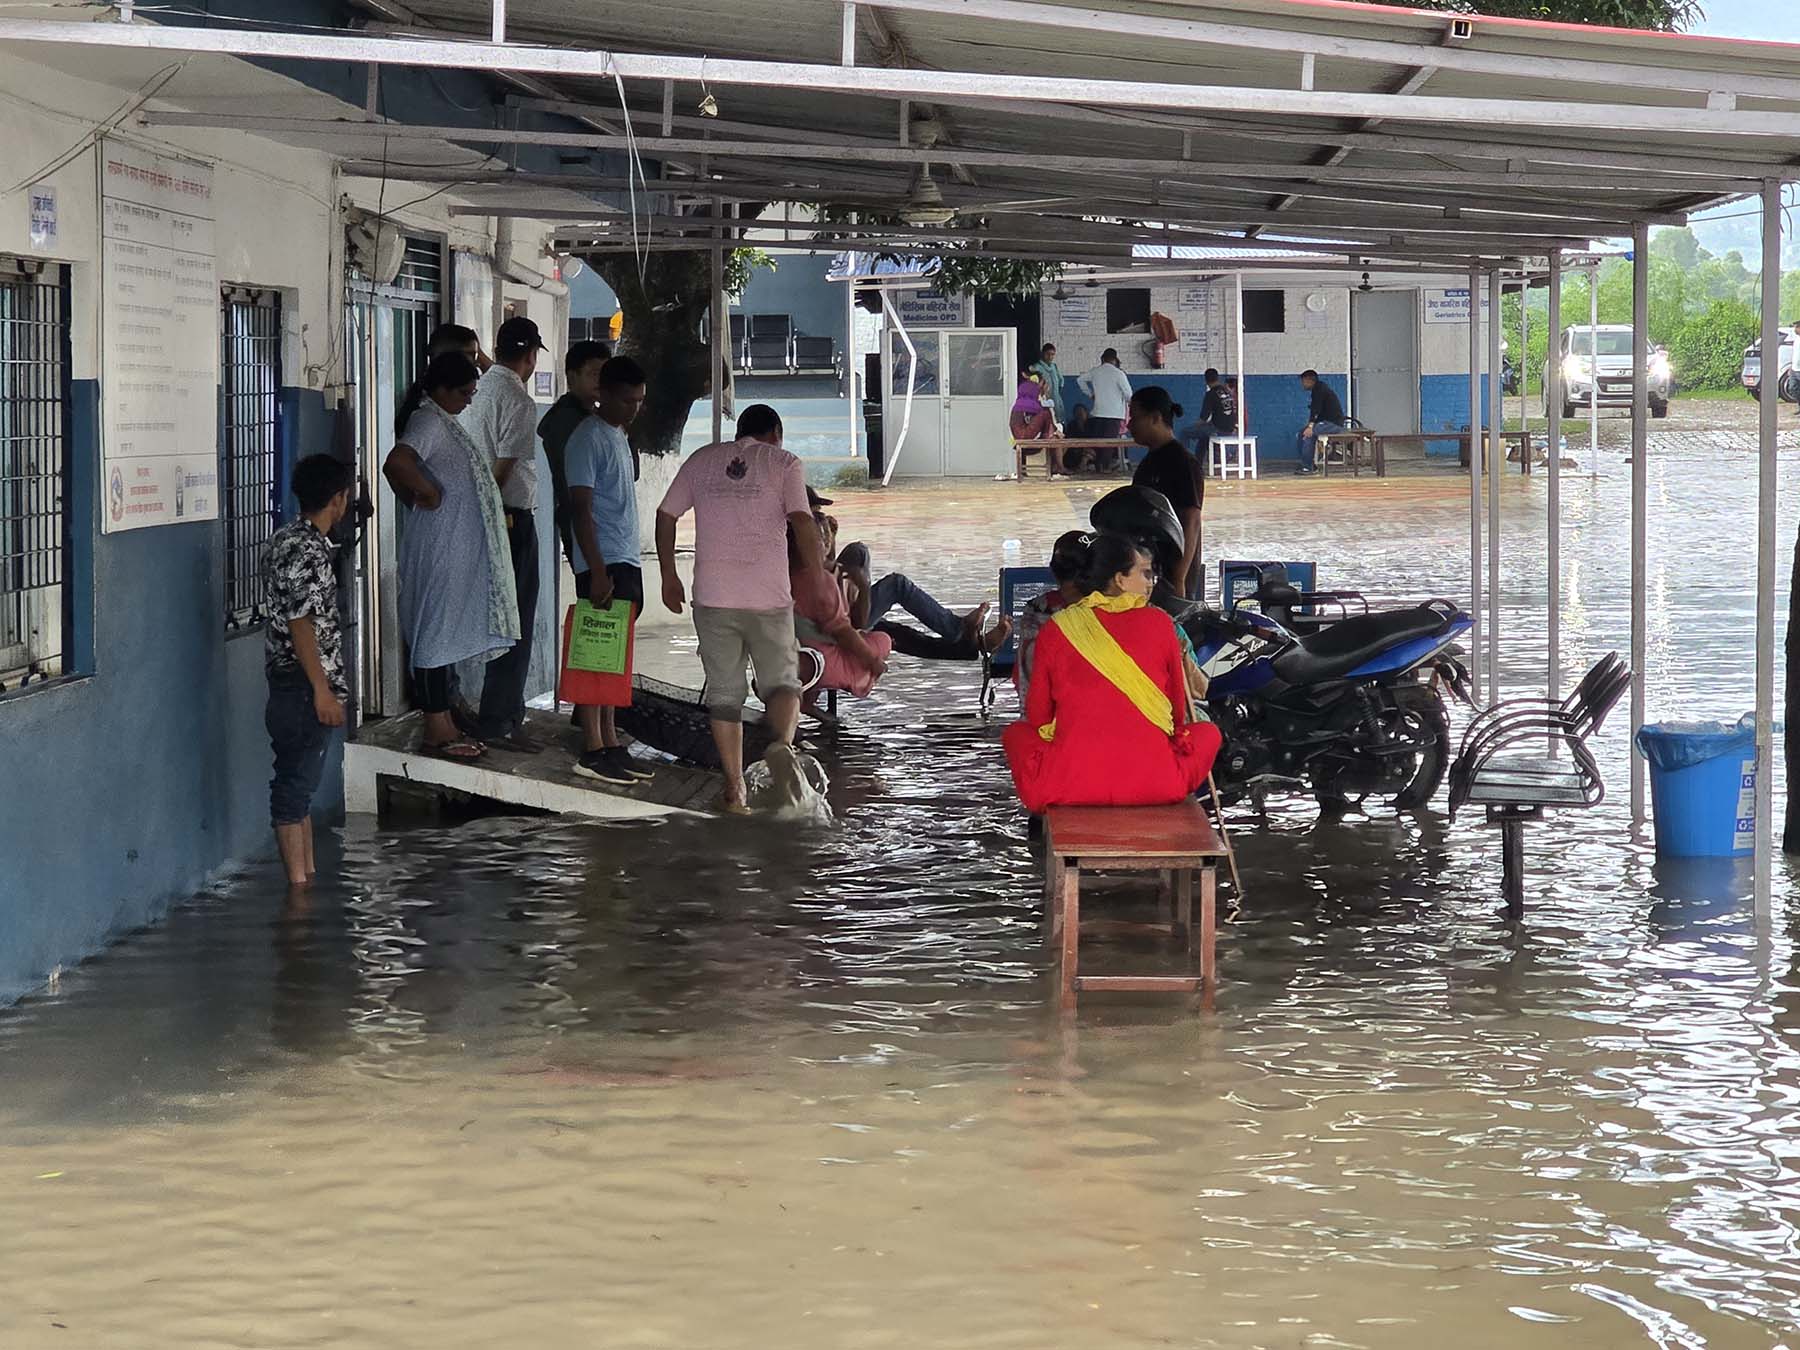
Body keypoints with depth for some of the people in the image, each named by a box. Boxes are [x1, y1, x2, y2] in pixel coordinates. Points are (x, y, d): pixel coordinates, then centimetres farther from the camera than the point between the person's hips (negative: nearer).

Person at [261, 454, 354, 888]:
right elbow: (301, 625, -22)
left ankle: (308, 875, 20)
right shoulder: (307, 551, -19)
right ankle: (298, 885, -4)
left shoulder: (288, 540, 12)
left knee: (301, 783, 14)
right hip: (304, 686, -10)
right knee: (294, 784, -7)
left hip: (291, 685, 10)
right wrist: (322, 690, -21)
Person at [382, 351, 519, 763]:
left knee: (450, 632, 13)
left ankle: (444, 724, 19)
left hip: (456, 547, 10)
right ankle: (436, 731, -2)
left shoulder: (442, 421, 15)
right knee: (437, 629, -6)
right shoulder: (428, 421, -16)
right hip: (437, 547, -10)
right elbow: (396, 464, -33)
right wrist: (428, 493, -21)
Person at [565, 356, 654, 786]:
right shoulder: (588, 439, -12)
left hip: (626, 561, 9)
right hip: (603, 564, -9)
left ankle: (610, 743, 14)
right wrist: (597, 570, -22)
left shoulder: (620, 436, 18)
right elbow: (580, 508, -17)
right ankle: (593, 751, -9)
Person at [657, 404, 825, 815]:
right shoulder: (784, 463, 3)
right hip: (769, 596, -2)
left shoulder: (702, 461, 12)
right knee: (781, 680, 8)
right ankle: (782, 743, -24)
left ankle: (734, 788, 6)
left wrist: (669, 576, 18)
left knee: (724, 690, 9)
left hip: (713, 595, 2)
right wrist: (818, 574, 0)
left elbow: (665, 516, 10)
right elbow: (802, 521, -10)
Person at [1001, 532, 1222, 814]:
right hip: (1154, 783, -1)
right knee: (1208, 732, 28)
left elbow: (1037, 715, 10)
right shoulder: (1159, 623, 4)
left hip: (1069, 781, 1)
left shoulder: (1055, 629, 4)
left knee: (1016, 733, 31)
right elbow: (1178, 712, 12)